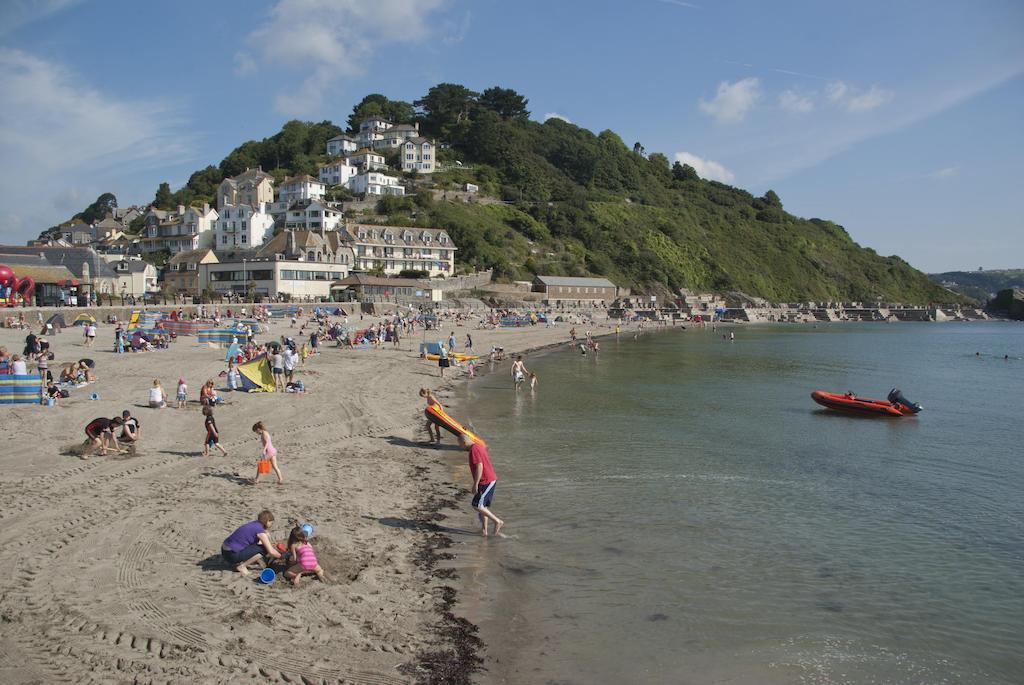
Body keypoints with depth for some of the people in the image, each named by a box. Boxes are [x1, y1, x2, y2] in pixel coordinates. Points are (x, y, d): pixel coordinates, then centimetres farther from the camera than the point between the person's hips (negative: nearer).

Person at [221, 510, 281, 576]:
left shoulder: (254, 524, 11)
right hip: (232, 555, -9)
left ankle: (240, 562, 12)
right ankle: (241, 566, -4)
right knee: (263, 550, -11)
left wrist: (269, 545, 17)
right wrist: (281, 556, 1)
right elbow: (271, 552, -15)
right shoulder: (260, 530, -15)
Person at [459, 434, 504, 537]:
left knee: (477, 506, -6)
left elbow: (479, 467, -24)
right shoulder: (479, 446, 15)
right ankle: (484, 530, 16)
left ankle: (497, 521, -1)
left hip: (486, 482, -10)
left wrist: (475, 484, -20)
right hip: (491, 480, 10)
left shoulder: (474, 450, -16)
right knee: (484, 506, 13)